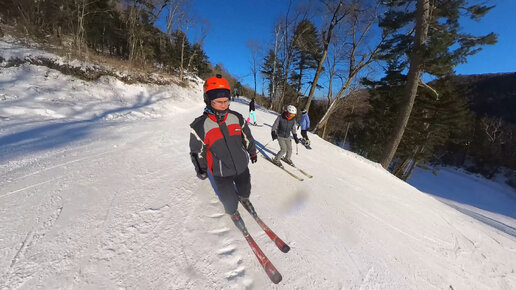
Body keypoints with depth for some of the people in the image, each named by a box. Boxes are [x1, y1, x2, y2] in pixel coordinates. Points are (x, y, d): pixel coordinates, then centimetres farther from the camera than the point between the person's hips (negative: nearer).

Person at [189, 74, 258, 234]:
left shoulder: (237, 118, -10)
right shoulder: (200, 125, -19)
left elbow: (247, 136, 6)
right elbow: (197, 152, -5)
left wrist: (252, 152, 16)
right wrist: (201, 170, 6)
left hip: (242, 166, 3)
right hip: (221, 173, -3)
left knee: (245, 190, 26)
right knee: (230, 201, 12)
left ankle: (243, 197, 65)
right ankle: (233, 212, 50)